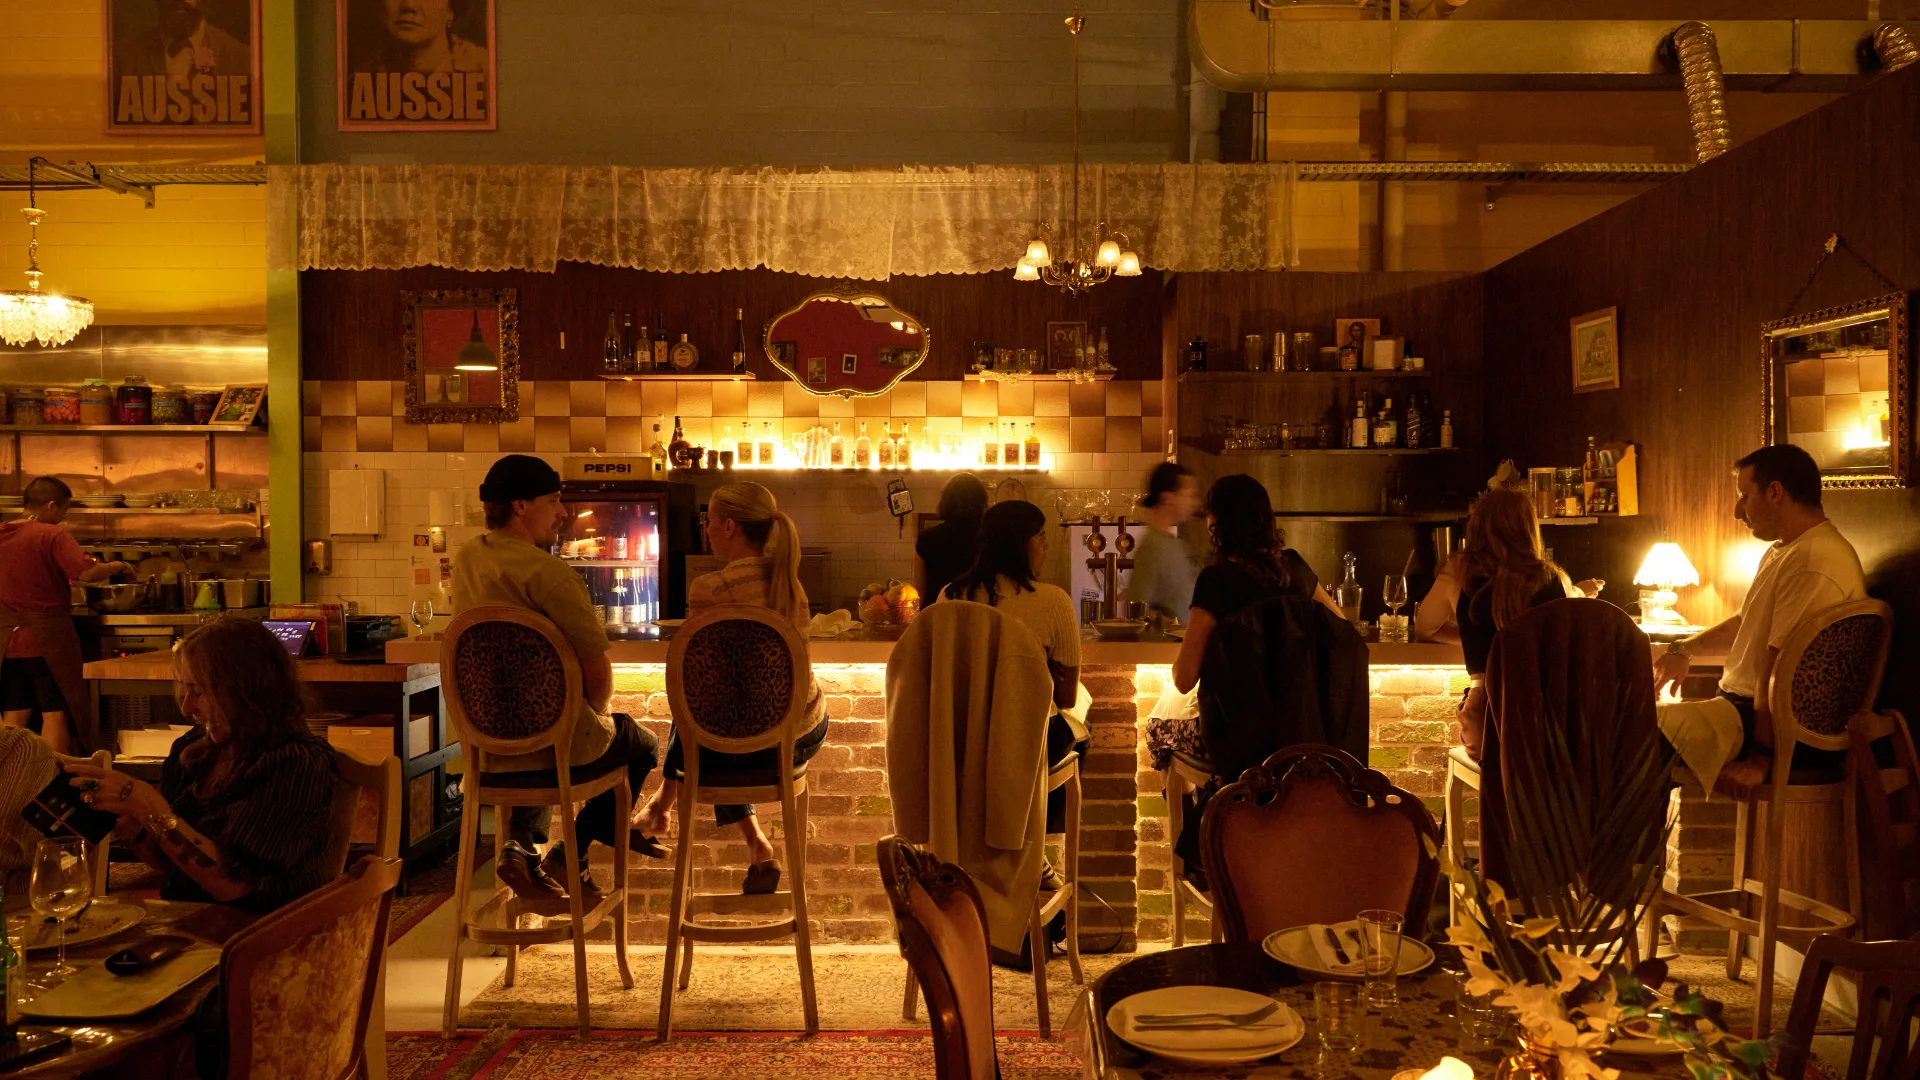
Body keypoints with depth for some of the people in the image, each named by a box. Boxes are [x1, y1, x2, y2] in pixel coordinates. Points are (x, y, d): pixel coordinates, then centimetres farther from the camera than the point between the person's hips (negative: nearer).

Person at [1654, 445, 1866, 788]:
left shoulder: (1814, 563, -23)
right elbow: (1746, 621, 29)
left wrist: (1761, 755, -26)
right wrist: (1684, 650, 16)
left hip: (1787, 732, -11)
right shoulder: (1780, 552, 15)